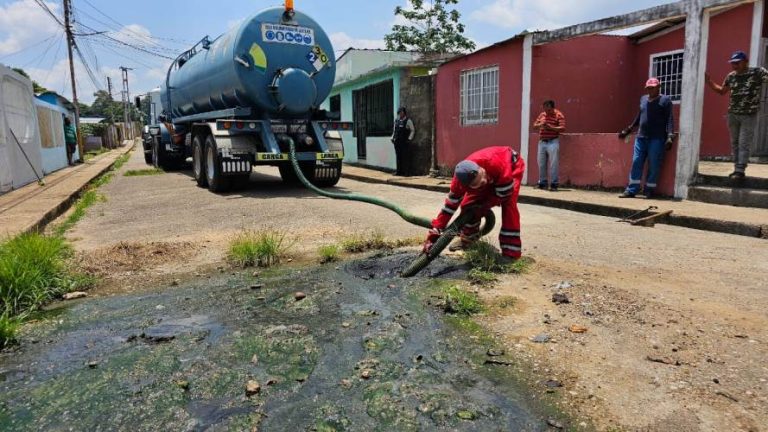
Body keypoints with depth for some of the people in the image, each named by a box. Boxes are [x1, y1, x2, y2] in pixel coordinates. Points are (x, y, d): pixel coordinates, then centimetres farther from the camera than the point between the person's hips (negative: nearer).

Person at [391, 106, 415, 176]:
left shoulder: (408, 121, -3)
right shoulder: (396, 120, 14)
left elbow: (412, 130, 0)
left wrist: (409, 139, -7)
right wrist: (393, 138, 13)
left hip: (404, 142, -5)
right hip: (397, 141, 5)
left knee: (403, 156, -5)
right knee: (398, 156, 6)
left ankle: (402, 172, 0)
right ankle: (398, 171, 11)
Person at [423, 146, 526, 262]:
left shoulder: (497, 165, -47)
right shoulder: (460, 181, -32)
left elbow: (504, 194, -31)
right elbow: (450, 205, -24)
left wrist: (483, 207, -22)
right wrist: (434, 234, -27)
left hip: (512, 164, -4)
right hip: (491, 173, 4)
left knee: (508, 204, -24)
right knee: (468, 205, -3)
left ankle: (511, 251, -16)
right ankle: (468, 239, 21)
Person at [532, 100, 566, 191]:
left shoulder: (559, 115, -3)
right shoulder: (542, 115, 14)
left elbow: (562, 128, -10)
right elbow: (534, 125, 17)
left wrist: (551, 127, -21)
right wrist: (540, 125, -5)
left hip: (553, 142, -5)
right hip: (542, 142, 6)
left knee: (553, 164, -7)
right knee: (541, 163, 7)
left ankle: (554, 184, -2)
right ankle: (542, 183, 16)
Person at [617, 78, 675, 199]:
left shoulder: (665, 100, 1)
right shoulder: (643, 99, 17)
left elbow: (670, 119, -6)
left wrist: (670, 136, -17)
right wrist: (627, 130, 28)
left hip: (657, 139, -5)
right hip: (641, 137, 5)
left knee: (653, 166, -2)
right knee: (636, 163, 0)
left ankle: (649, 191, 5)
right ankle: (631, 190, 2)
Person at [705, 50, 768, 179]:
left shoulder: (758, 72, -8)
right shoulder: (731, 76, 6)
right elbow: (722, 91, 18)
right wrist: (708, 81, 8)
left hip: (749, 115, -5)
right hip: (732, 114, 5)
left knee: (744, 144, -5)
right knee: (734, 143, 9)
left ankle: (740, 170, -4)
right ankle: (737, 168, 17)